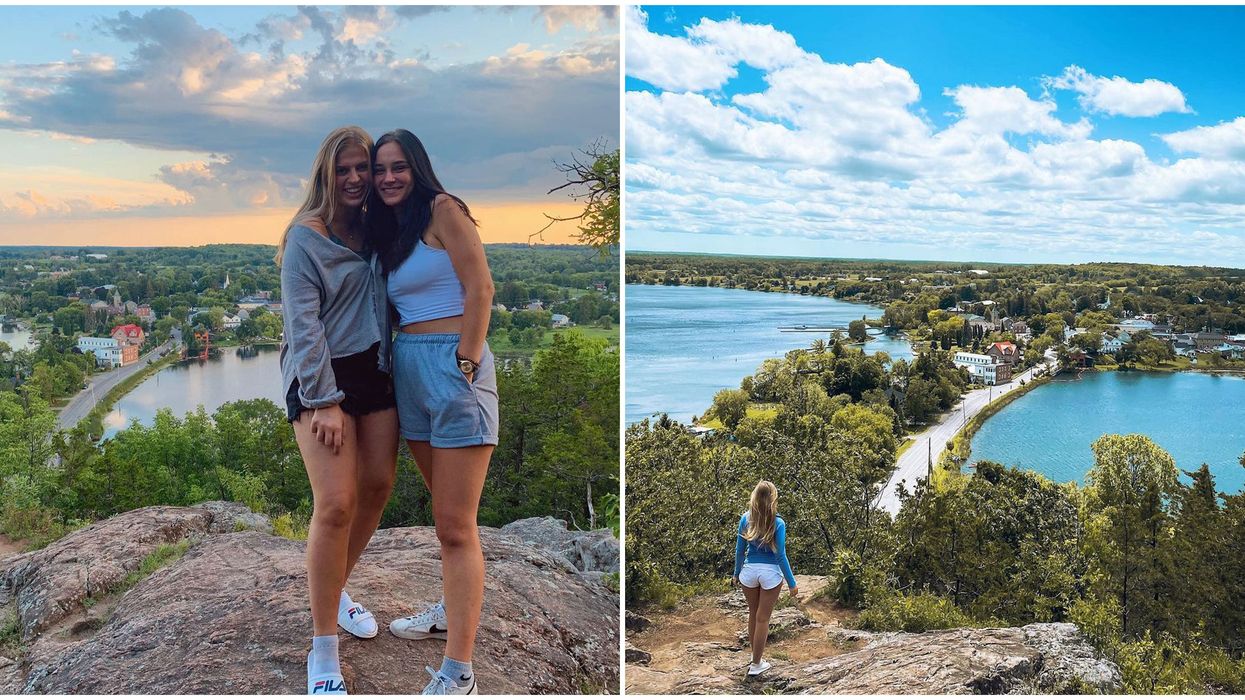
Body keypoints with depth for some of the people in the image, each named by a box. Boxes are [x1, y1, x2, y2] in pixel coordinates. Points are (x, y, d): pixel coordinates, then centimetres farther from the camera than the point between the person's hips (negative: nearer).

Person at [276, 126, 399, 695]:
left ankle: (335, 589, 33)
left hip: (374, 370, 6)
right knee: (336, 504, -12)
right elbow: (302, 325, -12)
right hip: (320, 378, -6)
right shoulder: (305, 236, -7)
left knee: (378, 486, 8)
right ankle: (324, 652, -2)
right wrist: (324, 402, -17)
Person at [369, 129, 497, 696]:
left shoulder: (442, 209, -3)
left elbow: (480, 288, -11)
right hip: (409, 368, 8)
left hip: (453, 364, -8)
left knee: (455, 524, -10)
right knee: (446, 512, 18)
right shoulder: (389, 232, 20)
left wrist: (465, 363, -17)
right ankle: (454, 610, 35)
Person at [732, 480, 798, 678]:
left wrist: (736, 573, 15)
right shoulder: (778, 523, -14)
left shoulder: (746, 519, -6)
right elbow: (780, 556, -12)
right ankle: (756, 665, 18)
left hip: (749, 571, 3)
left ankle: (755, 657, 33)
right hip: (770, 573, -3)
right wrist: (792, 583, -2)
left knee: (753, 614, 21)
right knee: (763, 618, 8)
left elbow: (739, 549, 1)